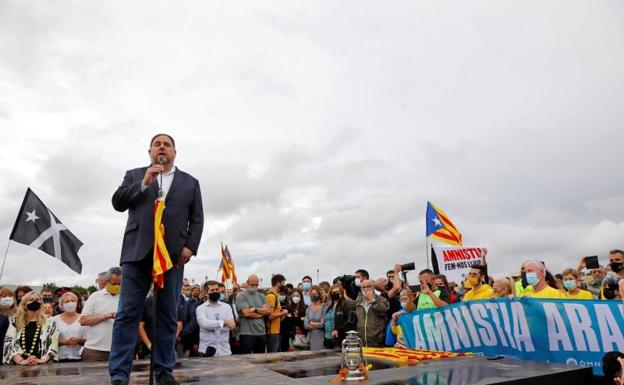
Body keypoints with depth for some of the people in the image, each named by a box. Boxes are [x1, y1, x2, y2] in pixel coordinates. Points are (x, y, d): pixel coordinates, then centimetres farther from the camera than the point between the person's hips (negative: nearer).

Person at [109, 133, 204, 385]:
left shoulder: (190, 182, 17)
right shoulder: (134, 175, 17)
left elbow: (197, 219, 10)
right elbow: (118, 202, 4)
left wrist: (190, 247, -4)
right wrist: (144, 183, -6)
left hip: (174, 254, 1)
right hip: (138, 251, 0)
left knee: (168, 315, 4)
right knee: (127, 314, -1)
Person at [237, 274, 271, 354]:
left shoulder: (261, 296, 12)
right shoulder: (241, 296, -4)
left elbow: (268, 311, 1)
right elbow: (246, 313, -15)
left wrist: (255, 309, -11)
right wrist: (262, 312, -4)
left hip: (262, 333, 5)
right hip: (247, 334, -5)